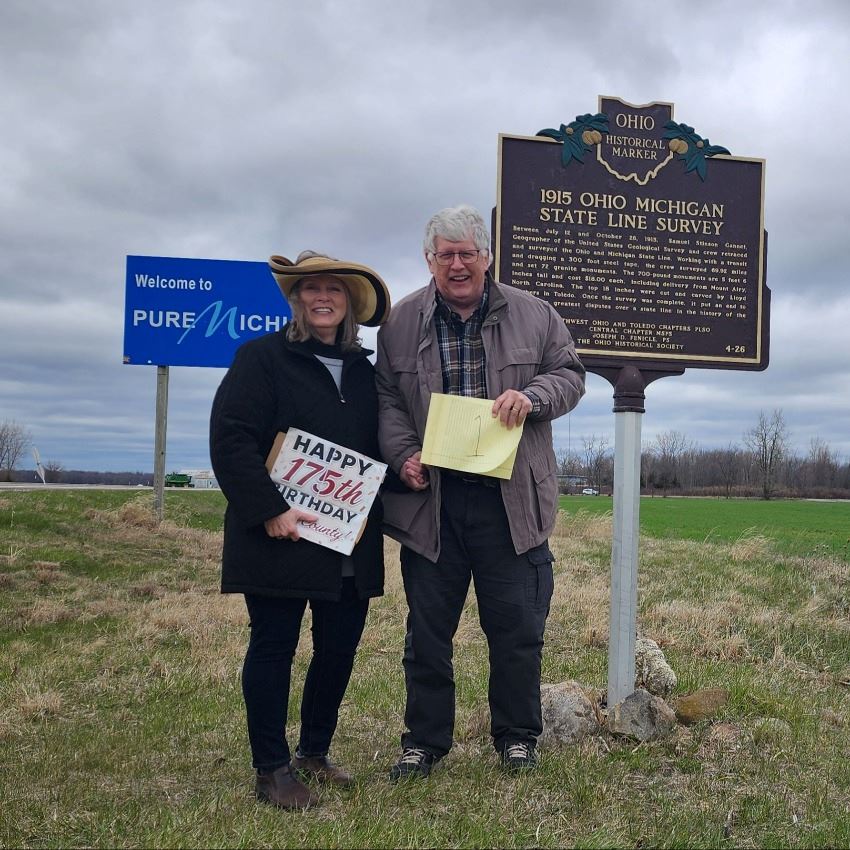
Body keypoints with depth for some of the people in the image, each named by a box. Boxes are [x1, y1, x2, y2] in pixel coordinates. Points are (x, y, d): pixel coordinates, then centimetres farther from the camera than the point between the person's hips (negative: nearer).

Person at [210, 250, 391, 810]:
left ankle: (314, 752, 29)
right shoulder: (262, 358, -3)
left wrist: (373, 510, 3)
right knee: (274, 648, 2)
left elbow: (378, 448, 20)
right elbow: (230, 440, -12)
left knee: (341, 648, 10)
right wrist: (271, 511, -19)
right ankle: (273, 770, 14)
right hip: (282, 536, -5)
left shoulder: (364, 372, 14)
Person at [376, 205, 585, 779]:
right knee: (428, 628, 8)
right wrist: (404, 456, -8)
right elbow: (387, 400, 8)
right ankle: (425, 741, 23)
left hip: (511, 499, 0)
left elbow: (570, 376, 10)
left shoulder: (532, 315, 6)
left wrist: (531, 396, -10)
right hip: (430, 498, 1)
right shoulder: (402, 321, 7)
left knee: (517, 626, 7)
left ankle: (517, 737, 24)